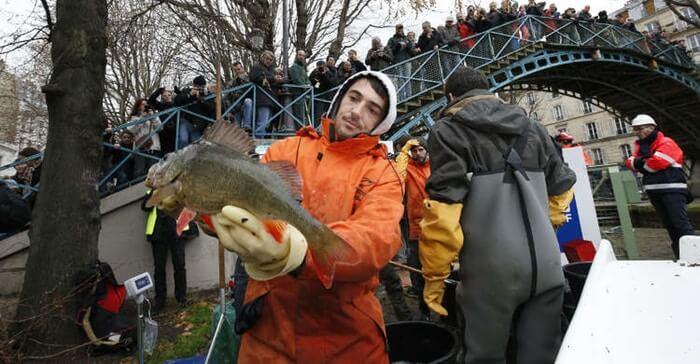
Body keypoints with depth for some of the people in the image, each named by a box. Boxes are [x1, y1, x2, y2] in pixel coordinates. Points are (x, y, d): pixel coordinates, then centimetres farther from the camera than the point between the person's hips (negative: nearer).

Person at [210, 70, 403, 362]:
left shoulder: (383, 174, -5)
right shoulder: (285, 150, 1)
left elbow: (378, 238, -24)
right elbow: (242, 205, -3)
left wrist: (296, 251, -41)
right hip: (269, 323, 2)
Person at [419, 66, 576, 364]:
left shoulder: (449, 130, -3)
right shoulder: (531, 127, 16)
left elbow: (443, 206, -15)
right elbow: (563, 184, 24)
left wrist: (434, 275, -8)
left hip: (491, 269, -5)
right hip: (546, 264, 6)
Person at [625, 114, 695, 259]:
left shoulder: (666, 143, -6)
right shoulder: (641, 146, 16)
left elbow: (657, 162, -20)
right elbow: (631, 162, 6)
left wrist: (641, 164, -3)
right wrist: (640, 160, -14)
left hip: (671, 189, -7)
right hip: (653, 191, 7)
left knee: (681, 223, -12)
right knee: (669, 225, 13)